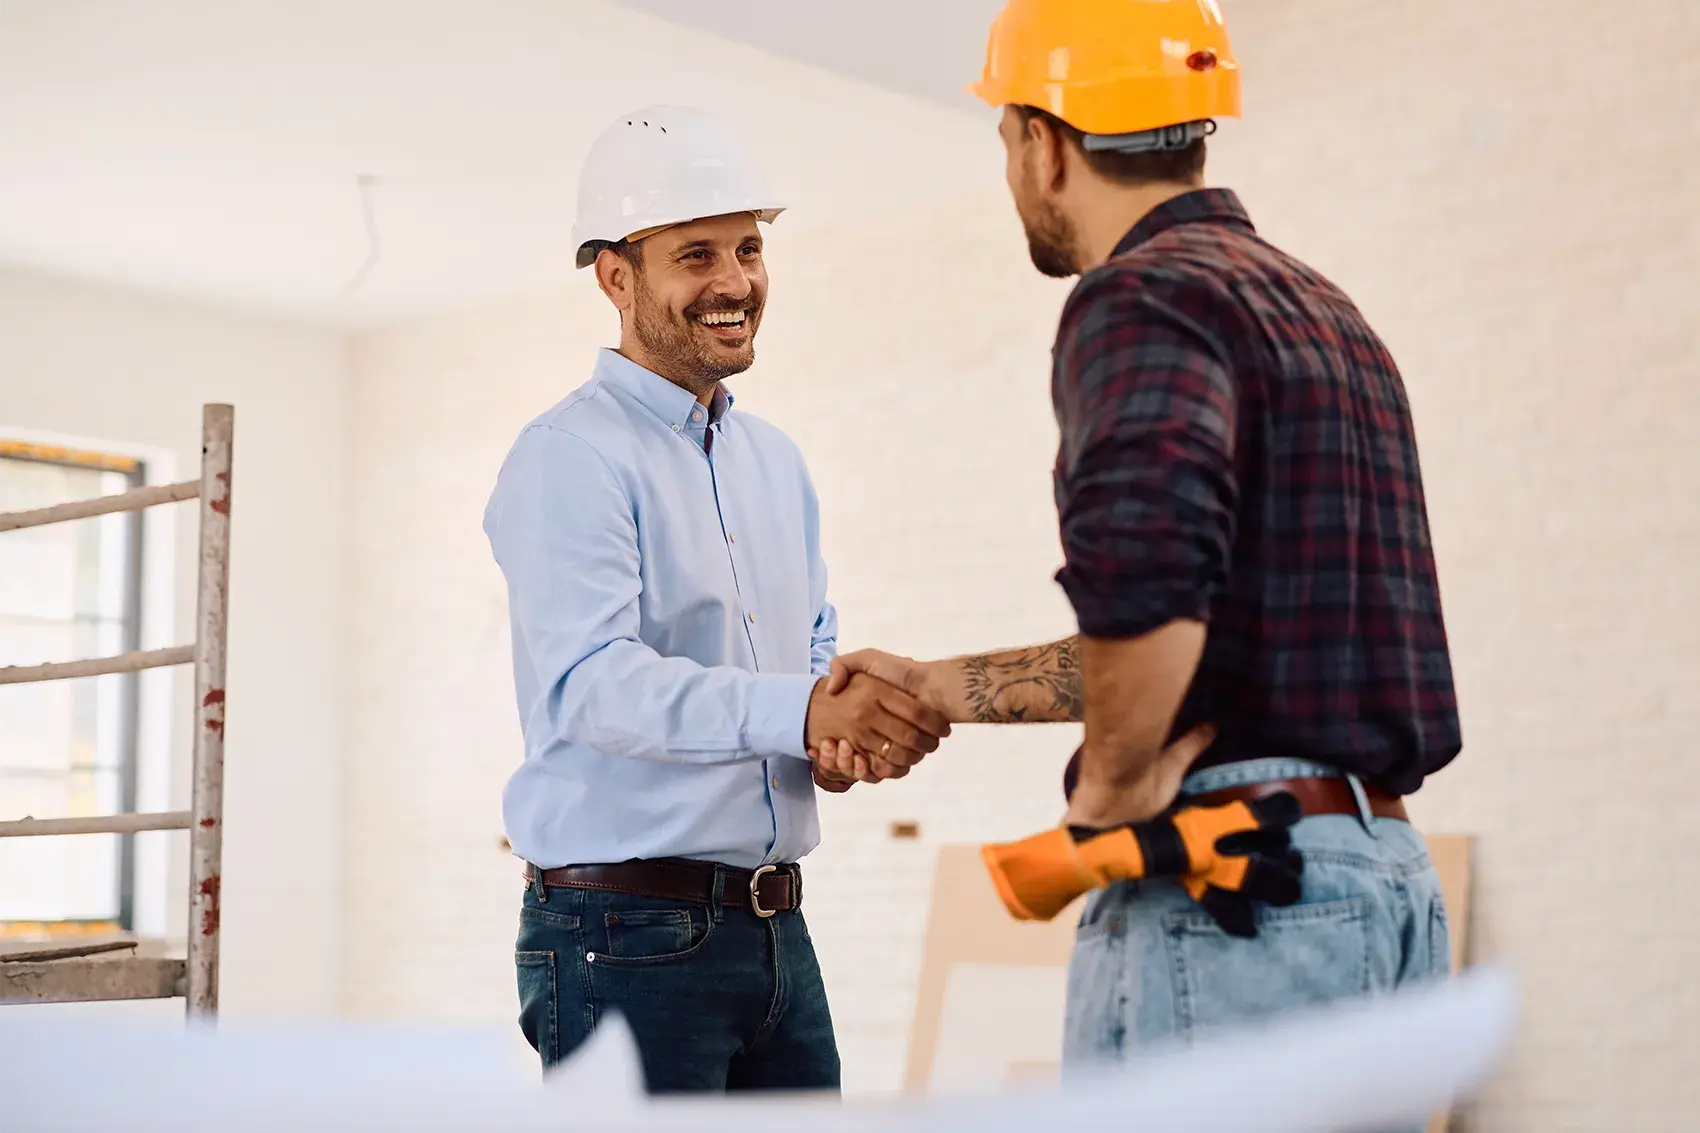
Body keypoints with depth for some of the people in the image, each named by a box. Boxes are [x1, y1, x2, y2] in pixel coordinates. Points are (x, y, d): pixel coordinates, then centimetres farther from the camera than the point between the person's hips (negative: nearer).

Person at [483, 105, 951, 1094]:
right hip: (626, 936, -7)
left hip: (776, 931, 8)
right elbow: (589, 679, -23)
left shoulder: (777, 461, 16)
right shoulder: (572, 459, -10)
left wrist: (856, 729, -5)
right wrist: (801, 711, -36)